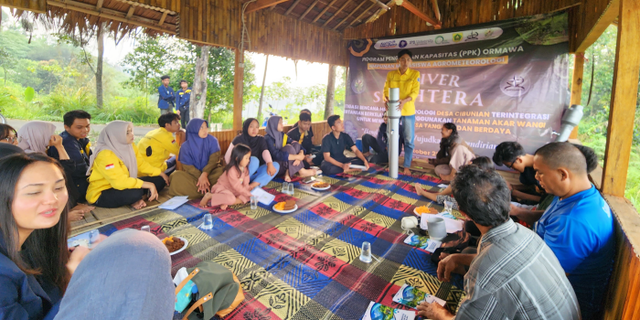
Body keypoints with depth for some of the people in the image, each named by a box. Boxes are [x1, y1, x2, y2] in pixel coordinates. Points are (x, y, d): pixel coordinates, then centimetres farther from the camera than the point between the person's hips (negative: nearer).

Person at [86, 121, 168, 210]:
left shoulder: (129, 146, -4)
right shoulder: (105, 155, -27)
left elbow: (142, 164, 7)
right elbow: (119, 181, -35)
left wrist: (161, 173, 1)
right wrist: (149, 185, -35)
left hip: (123, 185, 8)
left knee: (159, 180, -1)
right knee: (135, 192, -38)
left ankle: (135, 201, -12)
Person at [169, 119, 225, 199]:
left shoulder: (212, 141, -4)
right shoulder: (186, 146, -3)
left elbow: (213, 159, -11)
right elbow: (187, 166, -7)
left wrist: (205, 174, -28)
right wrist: (200, 177, -24)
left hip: (210, 172, -1)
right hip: (194, 174, 1)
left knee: (221, 172, -33)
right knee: (176, 176, -27)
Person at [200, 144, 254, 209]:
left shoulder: (245, 169, -1)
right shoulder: (232, 170, -26)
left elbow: (245, 185, 1)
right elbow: (237, 186, -26)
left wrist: (250, 191, -15)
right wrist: (249, 194, -25)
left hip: (233, 192, 8)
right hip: (222, 189, -8)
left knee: (247, 197, -12)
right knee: (231, 199, -38)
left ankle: (226, 203, -24)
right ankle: (209, 196, -13)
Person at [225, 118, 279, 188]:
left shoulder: (261, 139, 7)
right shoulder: (239, 139, -3)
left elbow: (265, 151, -12)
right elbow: (227, 157, -7)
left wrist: (270, 164, -32)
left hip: (255, 172, 5)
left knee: (276, 165, -20)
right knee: (254, 160, -32)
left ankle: (253, 185, -34)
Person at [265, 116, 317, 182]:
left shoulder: (283, 135, 6)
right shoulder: (268, 139, -16)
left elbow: (301, 148, 1)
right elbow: (276, 155, -32)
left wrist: (301, 154, -23)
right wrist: (297, 157, -31)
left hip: (285, 165, 8)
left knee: (295, 144, -9)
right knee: (288, 147, -25)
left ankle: (288, 173, -21)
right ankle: (302, 172, -21)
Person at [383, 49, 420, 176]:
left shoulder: (415, 74, 0)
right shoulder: (390, 74, 5)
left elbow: (415, 92, -7)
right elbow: (386, 90, 3)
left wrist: (404, 101, -25)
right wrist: (386, 100, -19)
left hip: (408, 111, -2)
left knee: (409, 140, 0)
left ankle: (407, 167, 11)